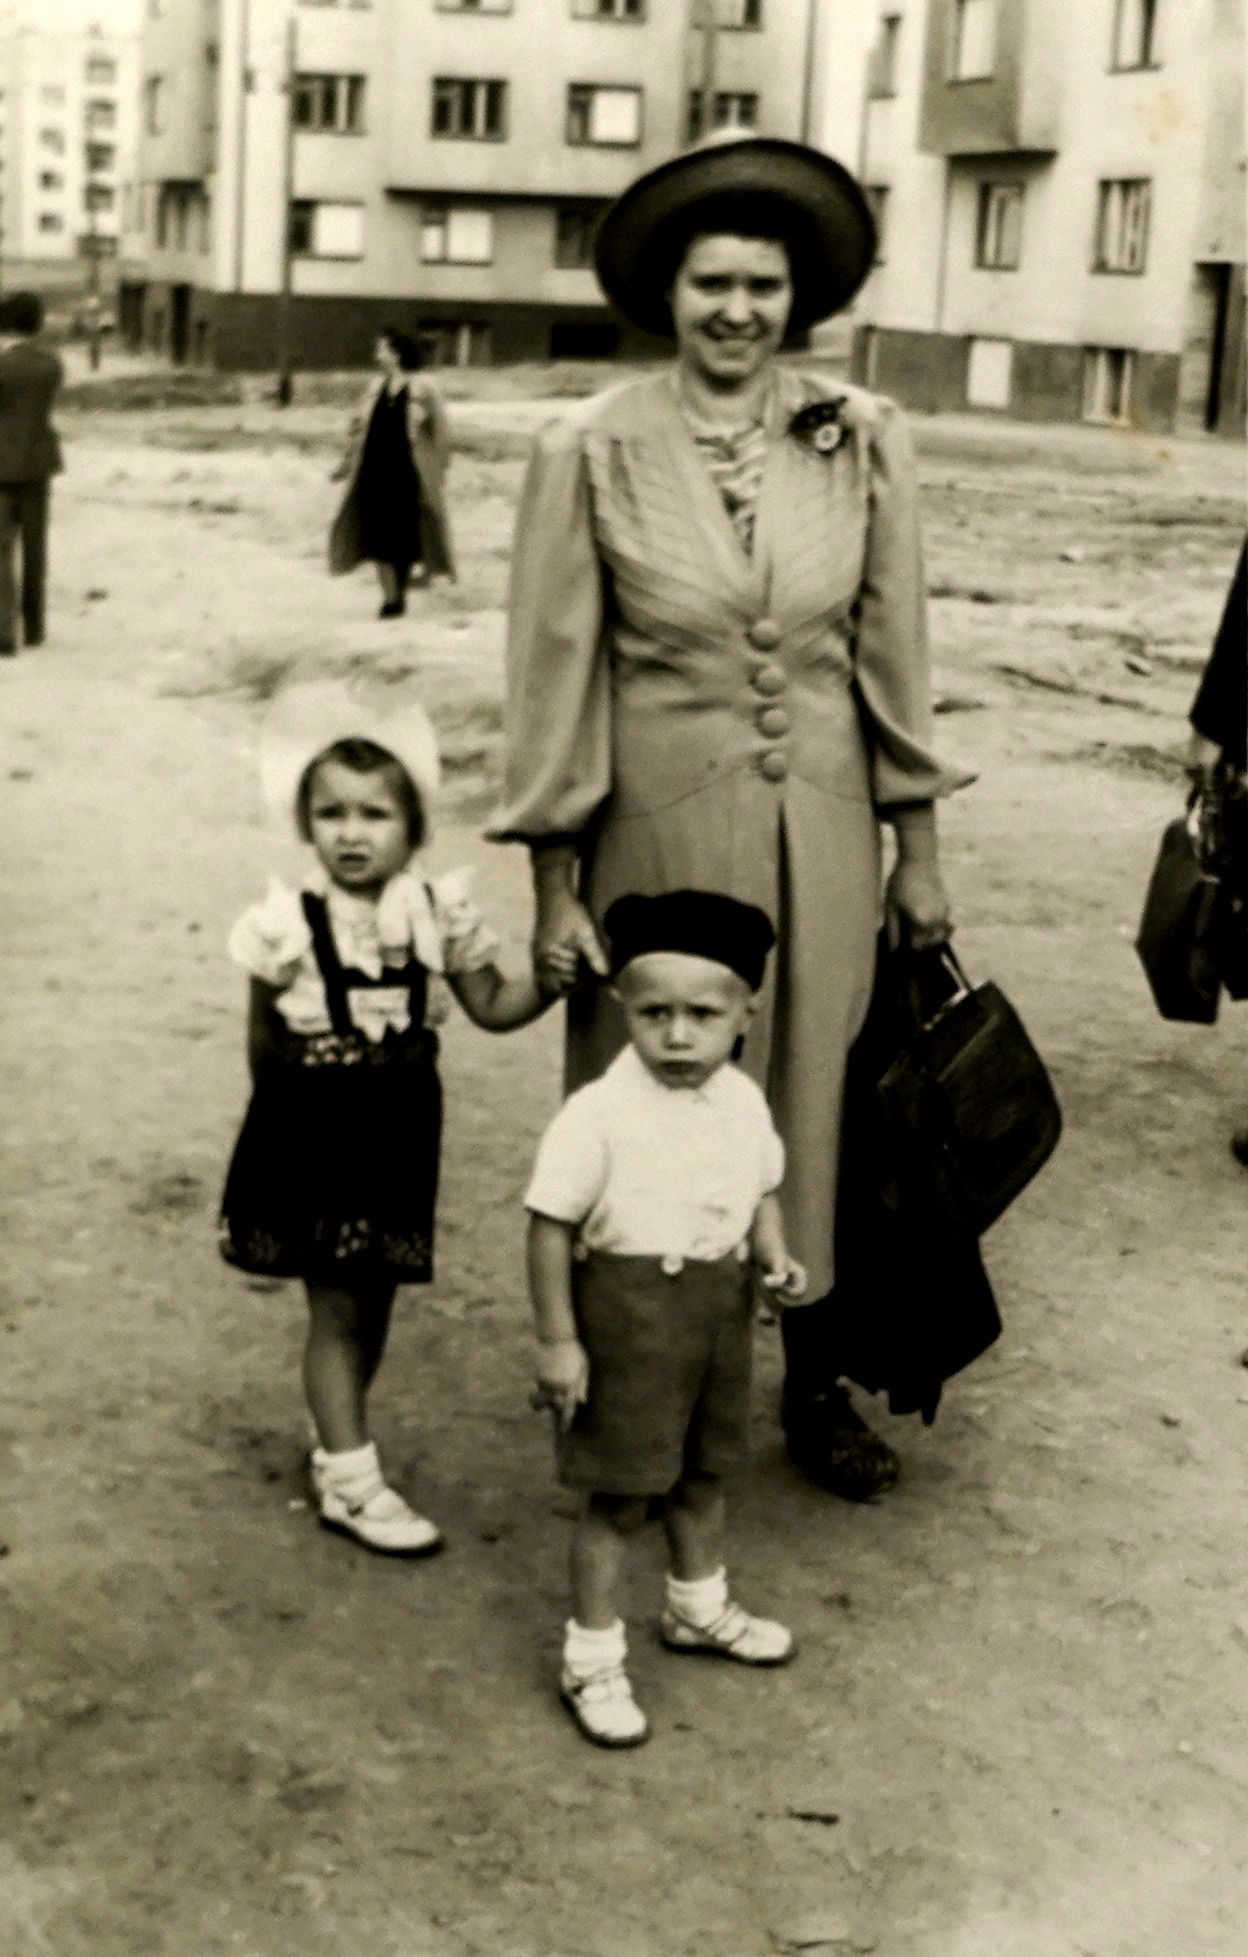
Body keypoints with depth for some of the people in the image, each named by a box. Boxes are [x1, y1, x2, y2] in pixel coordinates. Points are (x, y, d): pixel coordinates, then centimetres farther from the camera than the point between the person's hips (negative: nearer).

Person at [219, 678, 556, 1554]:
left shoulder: (441, 912, -4)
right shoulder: (289, 924, -11)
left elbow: (494, 1005, 2)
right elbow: (265, 1042, -1)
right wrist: (293, 1111, 1)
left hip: (400, 1130, 4)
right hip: (314, 1132, -4)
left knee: (376, 1297, 14)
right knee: (336, 1304, 1)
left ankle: (339, 1444, 34)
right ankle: (352, 1481, 11)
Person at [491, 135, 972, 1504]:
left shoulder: (861, 439, -2)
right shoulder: (592, 452, -9)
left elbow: (892, 654, 4)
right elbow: (553, 675, -5)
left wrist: (917, 850, 6)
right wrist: (554, 887, -5)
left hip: (820, 831, 2)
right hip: (657, 828, -2)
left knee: (816, 1106, 12)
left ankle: (816, 1384, 31)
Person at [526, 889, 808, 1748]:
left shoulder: (743, 1103, -2)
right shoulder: (599, 1114, -21)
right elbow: (552, 1225, -17)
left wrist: (775, 1257, -6)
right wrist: (557, 1339, -16)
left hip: (721, 1305, 6)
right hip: (629, 1311, -6)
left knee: (704, 1474, 24)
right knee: (620, 1497, 4)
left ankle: (699, 1607, 47)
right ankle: (591, 1662, 19)